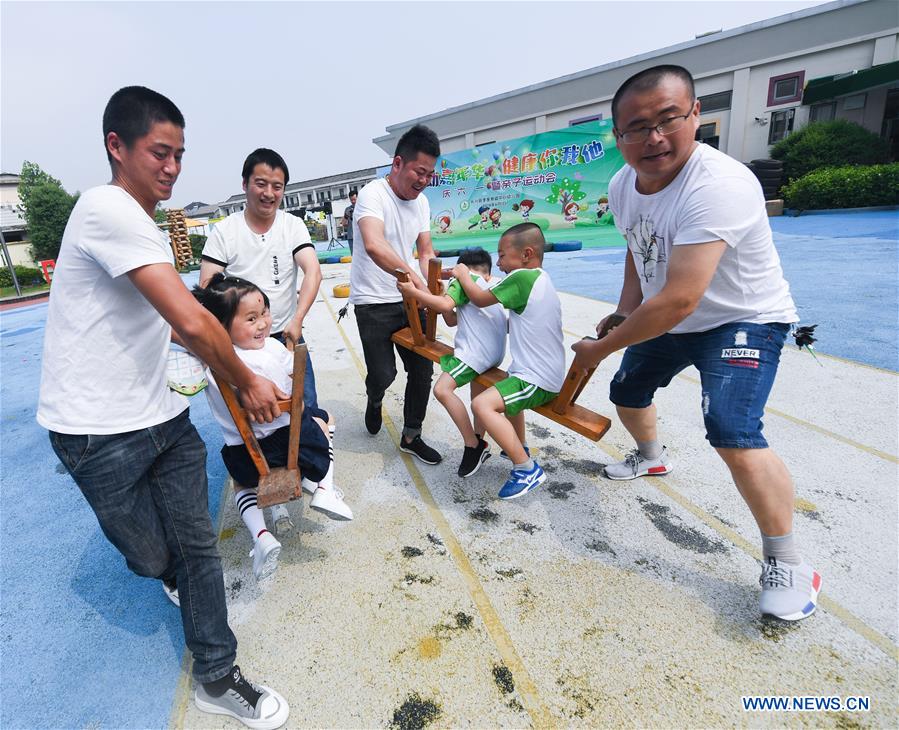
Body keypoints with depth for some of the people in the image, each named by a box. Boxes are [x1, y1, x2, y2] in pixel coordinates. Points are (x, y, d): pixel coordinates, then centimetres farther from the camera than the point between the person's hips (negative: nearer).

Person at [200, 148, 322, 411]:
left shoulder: (294, 225, -2)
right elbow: (207, 287, -6)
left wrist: (297, 320, -27)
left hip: (287, 335, 1)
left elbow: (313, 271, -14)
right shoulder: (223, 231, -4)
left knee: (307, 407, 8)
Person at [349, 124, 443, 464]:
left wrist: (434, 289, -11)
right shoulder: (372, 194, -16)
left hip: (410, 301, 7)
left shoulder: (421, 202, 6)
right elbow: (374, 246, -35)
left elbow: (426, 253, 7)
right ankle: (374, 401, 34)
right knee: (383, 374, -5)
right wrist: (414, 278, -43)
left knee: (423, 370, 6)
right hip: (373, 304, -6)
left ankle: (411, 437, 24)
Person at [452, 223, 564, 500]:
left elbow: (481, 299, -6)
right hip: (550, 375, 11)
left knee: (482, 404, -22)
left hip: (537, 380, -11)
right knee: (505, 392, 34)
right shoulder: (543, 280, 14)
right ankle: (520, 448, 43)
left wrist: (463, 275, 10)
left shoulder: (521, 277, -16)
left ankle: (527, 469, -15)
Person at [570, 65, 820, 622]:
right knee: (627, 392, 20)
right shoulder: (623, 186, -9)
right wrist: (625, 309, 0)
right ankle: (651, 457, 52)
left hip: (744, 320, -8)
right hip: (666, 320, 8)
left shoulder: (717, 186, -35)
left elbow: (678, 302, -39)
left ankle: (788, 566, -2)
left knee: (733, 434, -25)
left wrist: (598, 349, -28)